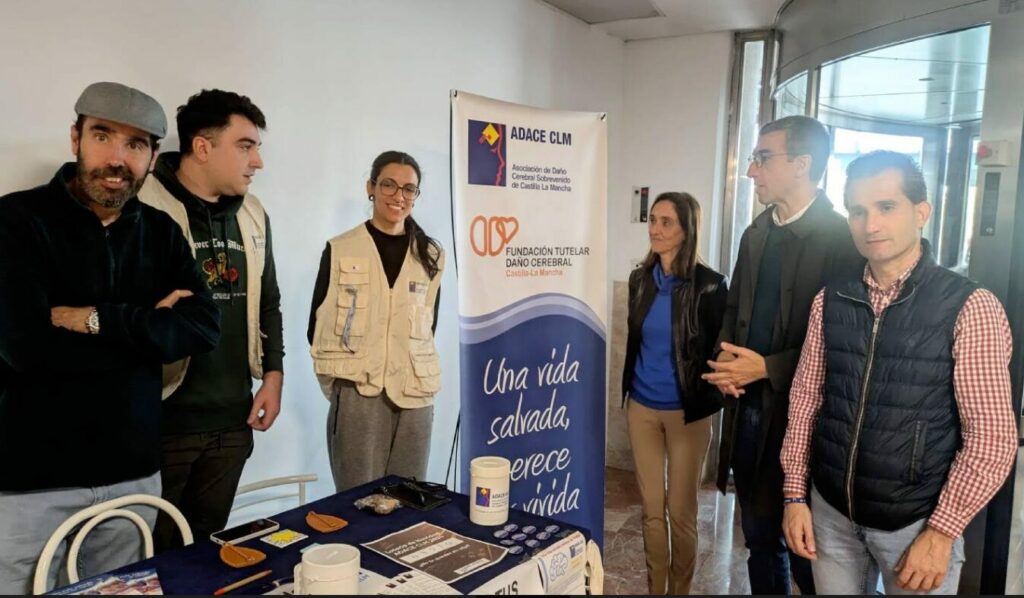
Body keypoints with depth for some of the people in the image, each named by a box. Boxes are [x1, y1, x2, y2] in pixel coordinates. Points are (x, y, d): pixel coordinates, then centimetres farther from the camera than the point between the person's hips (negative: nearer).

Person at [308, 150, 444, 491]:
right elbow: (318, 326, 2)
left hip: (414, 396, 3)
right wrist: (340, 383, 1)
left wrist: (415, 369, 5)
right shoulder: (340, 250, -2)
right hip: (357, 394, -2)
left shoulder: (430, 255, 7)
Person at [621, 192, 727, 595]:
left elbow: (718, 350, -6)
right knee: (651, 508, 14)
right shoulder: (640, 279, 3)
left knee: (681, 510, 9)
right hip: (642, 408, 4)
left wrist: (708, 405, -8)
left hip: (687, 412, -4)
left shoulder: (708, 284, -11)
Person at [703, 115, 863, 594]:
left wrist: (767, 368, -18)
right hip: (747, 407, 7)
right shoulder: (755, 234, 10)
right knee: (759, 536, 19)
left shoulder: (842, 238, -13)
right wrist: (726, 359, -1)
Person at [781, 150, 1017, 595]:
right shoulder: (830, 300, -1)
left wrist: (942, 531, -12)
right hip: (831, 513, 3)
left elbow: (992, 435, -11)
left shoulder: (970, 307, -12)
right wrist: (795, 495, 2)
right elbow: (806, 398, 3)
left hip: (916, 523, -3)